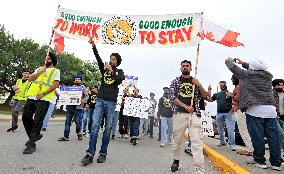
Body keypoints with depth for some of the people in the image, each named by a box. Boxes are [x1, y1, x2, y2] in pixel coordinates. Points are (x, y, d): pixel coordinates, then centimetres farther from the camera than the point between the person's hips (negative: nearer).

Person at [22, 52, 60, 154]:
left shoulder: (56, 71, 6)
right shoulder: (39, 69, 23)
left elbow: (55, 85, -7)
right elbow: (30, 79, 12)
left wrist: (43, 93, -15)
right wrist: (40, 72, -1)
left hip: (44, 99, -6)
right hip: (32, 97, 6)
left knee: (37, 121, -8)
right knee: (26, 117, 4)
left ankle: (31, 145, 0)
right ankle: (35, 135, 26)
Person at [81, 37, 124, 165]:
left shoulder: (119, 72, 11)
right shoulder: (104, 69, 17)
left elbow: (119, 81, -10)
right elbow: (98, 58, 2)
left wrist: (112, 71, -14)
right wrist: (93, 46, -9)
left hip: (111, 103, -2)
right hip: (100, 101, 2)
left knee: (107, 128, 2)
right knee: (95, 126, -9)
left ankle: (103, 153, 10)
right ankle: (90, 154, -7)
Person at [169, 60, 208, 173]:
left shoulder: (195, 81, 15)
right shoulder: (176, 81, 10)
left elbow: (205, 96, 11)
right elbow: (173, 97, -3)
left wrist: (199, 85, -6)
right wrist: (186, 106, -15)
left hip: (194, 114, 0)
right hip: (179, 114, 0)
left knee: (197, 142, -8)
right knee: (178, 140, 11)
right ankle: (176, 161, 33)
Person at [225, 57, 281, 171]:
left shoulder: (246, 74, -2)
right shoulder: (268, 76, 15)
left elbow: (233, 67, 9)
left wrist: (229, 60, 30)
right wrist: (243, 63, 42)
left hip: (255, 109, -6)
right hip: (270, 109, 6)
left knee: (257, 136, 1)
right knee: (273, 136, 6)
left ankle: (260, 161, 11)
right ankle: (276, 163, 14)